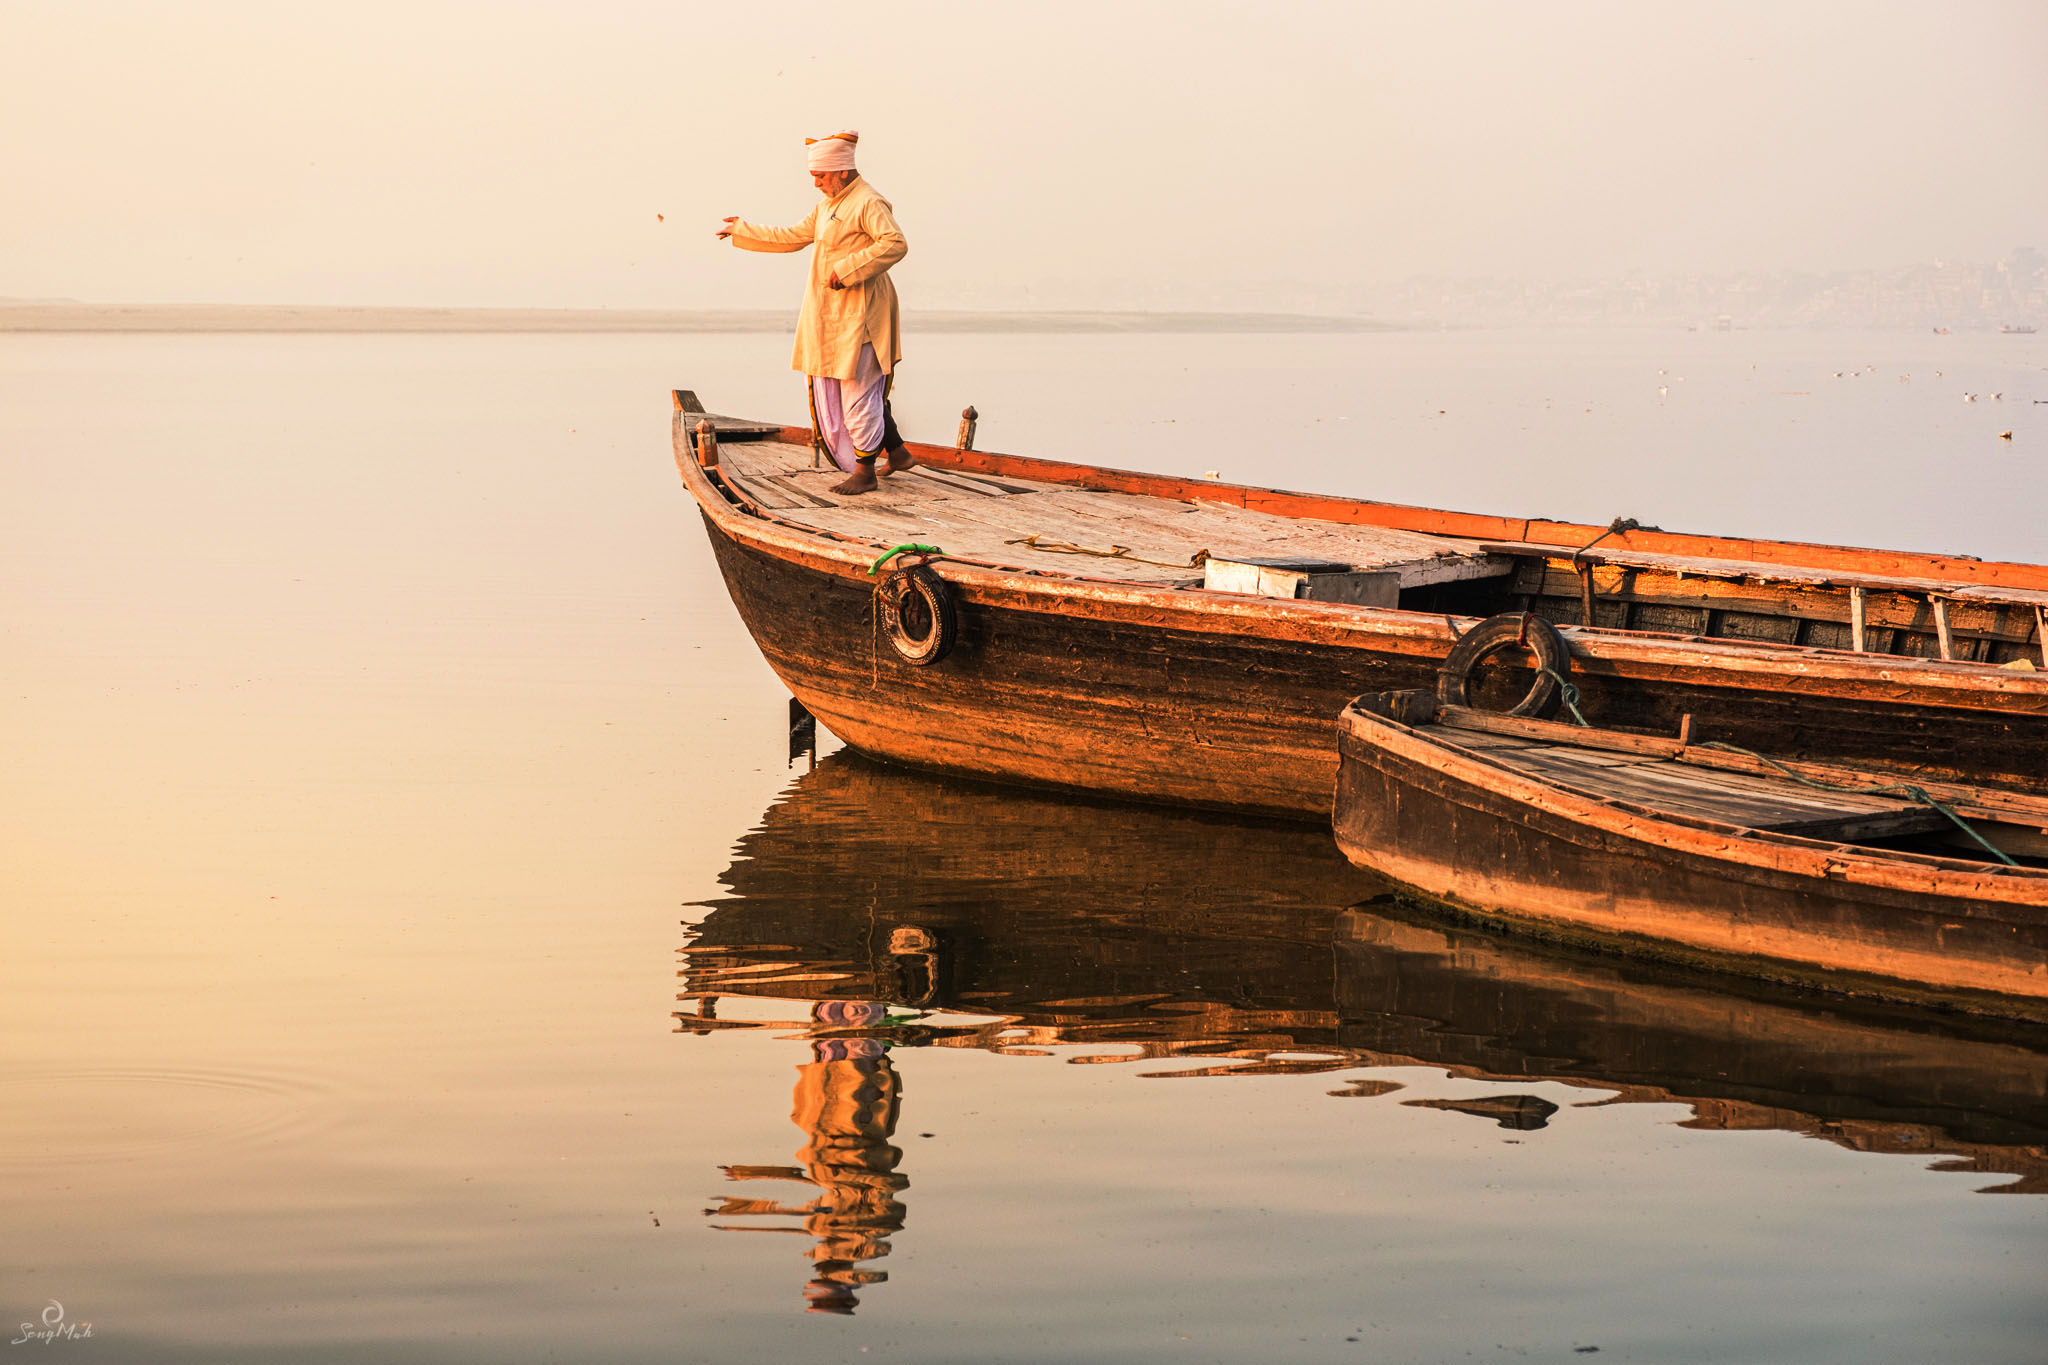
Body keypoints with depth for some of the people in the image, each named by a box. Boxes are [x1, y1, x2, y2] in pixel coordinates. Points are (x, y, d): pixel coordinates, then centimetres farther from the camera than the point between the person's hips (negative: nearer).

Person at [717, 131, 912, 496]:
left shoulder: (868, 203, -14)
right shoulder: (828, 206, 17)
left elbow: (895, 243, -26)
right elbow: (793, 237, 27)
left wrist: (846, 270, -26)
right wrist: (742, 231, 29)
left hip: (858, 314, -10)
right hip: (833, 315, 10)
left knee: (858, 391, -5)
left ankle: (865, 472, 3)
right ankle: (898, 451, 20)